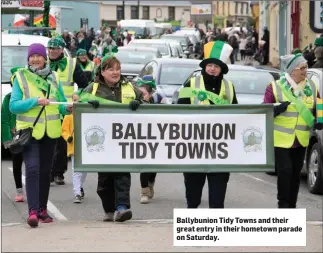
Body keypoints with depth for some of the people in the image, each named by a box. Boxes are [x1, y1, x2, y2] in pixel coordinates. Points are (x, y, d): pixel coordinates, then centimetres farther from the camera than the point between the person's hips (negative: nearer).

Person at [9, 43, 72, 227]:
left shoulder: (54, 77, 9)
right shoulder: (21, 77, -1)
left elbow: (62, 103, 10)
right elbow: (13, 105, -8)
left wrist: (68, 108, -13)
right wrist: (35, 101, -20)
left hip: (50, 131, 4)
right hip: (29, 130, -4)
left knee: (45, 171, 10)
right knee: (32, 168, -17)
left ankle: (42, 209, 20)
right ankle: (33, 211, -22)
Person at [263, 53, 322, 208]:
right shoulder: (275, 87, -10)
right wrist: (276, 109, -28)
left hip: (300, 140, 5)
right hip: (280, 139, -5)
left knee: (295, 174, 10)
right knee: (285, 171, -14)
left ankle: (291, 207, 21)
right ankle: (283, 205, 1)